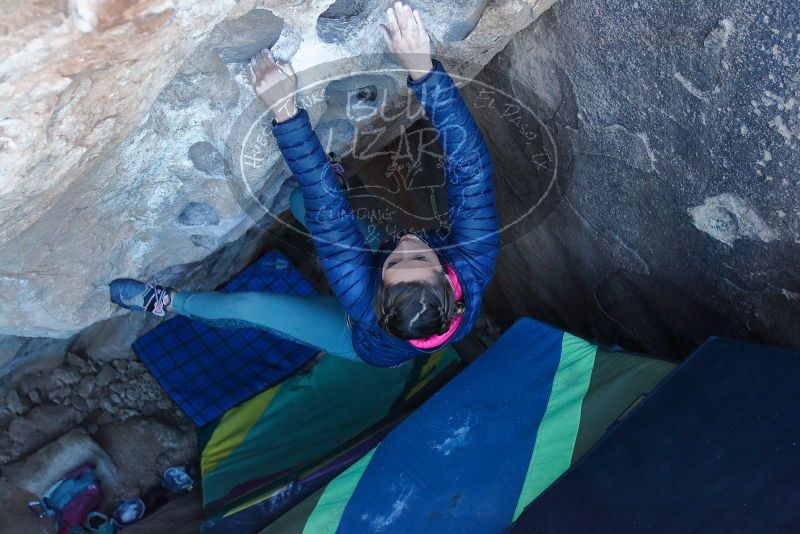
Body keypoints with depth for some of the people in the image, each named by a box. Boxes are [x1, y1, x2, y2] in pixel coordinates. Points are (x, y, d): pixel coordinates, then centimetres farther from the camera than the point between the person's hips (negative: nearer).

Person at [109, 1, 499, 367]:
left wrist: (286, 111, -55)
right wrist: (422, 68, -57)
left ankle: (166, 302, 32)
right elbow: (470, 163, -48)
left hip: (369, 347, -3)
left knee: (248, 307, 3)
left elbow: (325, 206, -51)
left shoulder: (368, 304, -50)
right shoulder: (474, 265, -44)